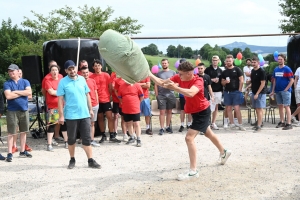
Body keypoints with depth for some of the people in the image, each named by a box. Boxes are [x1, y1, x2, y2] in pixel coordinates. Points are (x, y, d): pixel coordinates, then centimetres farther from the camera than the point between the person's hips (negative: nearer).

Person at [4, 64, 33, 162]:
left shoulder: (25, 82, 5)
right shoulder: (7, 83, -1)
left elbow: (29, 92, -11)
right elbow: (8, 96, -16)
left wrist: (16, 92, -13)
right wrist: (22, 93, -8)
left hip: (24, 110, 3)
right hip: (12, 111, -3)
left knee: (23, 132, 11)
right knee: (11, 133, 0)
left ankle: (22, 151, 21)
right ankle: (10, 153, 5)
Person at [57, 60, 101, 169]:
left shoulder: (82, 79, 6)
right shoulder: (63, 82, -5)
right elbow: (60, 99, -7)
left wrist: (90, 109, 12)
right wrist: (61, 115, -11)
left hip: (85, 114, 3)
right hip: (71, 115, -3)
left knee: (87, 138, 4)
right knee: (71, 139, 9)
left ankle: (91, 160, 9)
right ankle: (72, 160, 24)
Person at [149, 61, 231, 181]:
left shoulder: (198, 81, -30)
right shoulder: (179, 78, -11)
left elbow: (191, 93, -50)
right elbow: (161, 83, -13)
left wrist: (174, 88, -58)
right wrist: (149, 74, -25)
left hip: (203, 111, -9)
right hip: (195, 111, 9)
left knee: (189, 138, -19)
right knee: (208, 133, 27)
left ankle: (193, 171, -14)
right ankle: (224, 152, 53)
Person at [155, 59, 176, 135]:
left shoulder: (173, 72, 8)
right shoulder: (158, 73, 9)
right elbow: (156, 84, 7)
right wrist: (156, 94, -1)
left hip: (170, 94, 1)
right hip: (161, 95, -1)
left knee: (169, 111, 7)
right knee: (162, 112, -3)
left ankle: (168, 127, 17)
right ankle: (162, 128, -1)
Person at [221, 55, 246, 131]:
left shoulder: (237, 70, 1)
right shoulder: (224, 72, 13)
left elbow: (241, 80, -2)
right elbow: (222, 82, 17)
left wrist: (239, 90, -9)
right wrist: (225, 82, -6)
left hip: (236, 91, -5)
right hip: (227, 92, 5)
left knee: (236, 108, -9)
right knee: (228, 108, 4)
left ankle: (240, 124, -2)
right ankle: (232, 124, 13)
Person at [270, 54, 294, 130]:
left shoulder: (287, 69, -7)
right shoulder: (276, 69, 10)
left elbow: (292, 80, -9)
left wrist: (286, 89, -13)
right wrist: (273, 90, 12)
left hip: (285, 91, -6)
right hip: (278, 91, 6)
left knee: (286, 106, -7)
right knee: (280, 106, 12)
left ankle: (289, 124, -6)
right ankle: (282, 122, 22)